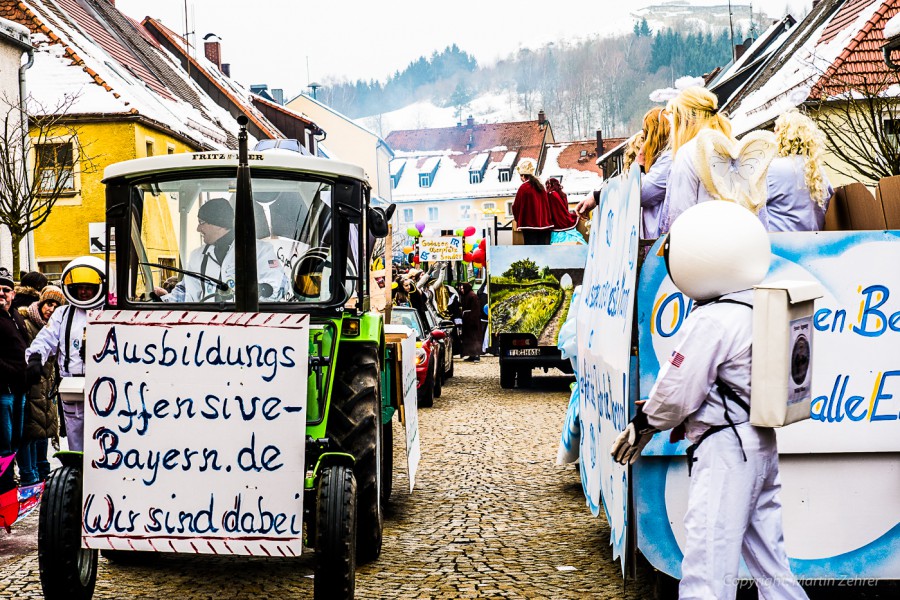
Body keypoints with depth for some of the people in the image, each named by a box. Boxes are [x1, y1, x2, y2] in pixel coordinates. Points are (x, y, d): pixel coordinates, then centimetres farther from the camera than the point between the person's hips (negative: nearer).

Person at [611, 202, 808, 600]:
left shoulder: (711, 321, -19)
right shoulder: (762, 310, 7)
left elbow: (677, 391, -15)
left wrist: (642, 425, 3)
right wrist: (684, 420, 19)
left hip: (725, 450, -9)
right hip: (762, 444, 9)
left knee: (709, 557, -6)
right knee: (766, 546, 18)